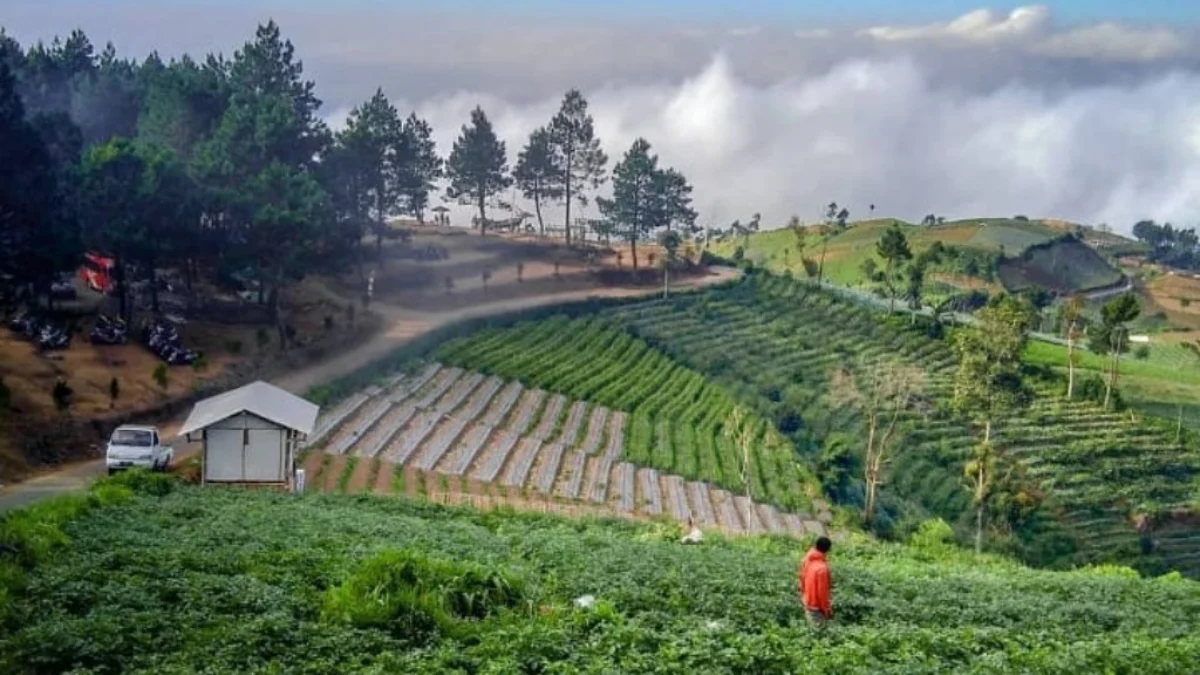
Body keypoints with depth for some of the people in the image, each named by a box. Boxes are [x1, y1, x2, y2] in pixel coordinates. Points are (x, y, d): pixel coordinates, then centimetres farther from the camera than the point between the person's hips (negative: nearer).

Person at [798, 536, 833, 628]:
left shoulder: (807, 560, -9)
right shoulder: (821, 567, -33)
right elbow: (822, 591, -24)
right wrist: (827, 609, -11)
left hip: (807, 603, 8)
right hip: (817, 606, -7)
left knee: (811, 628, 23)